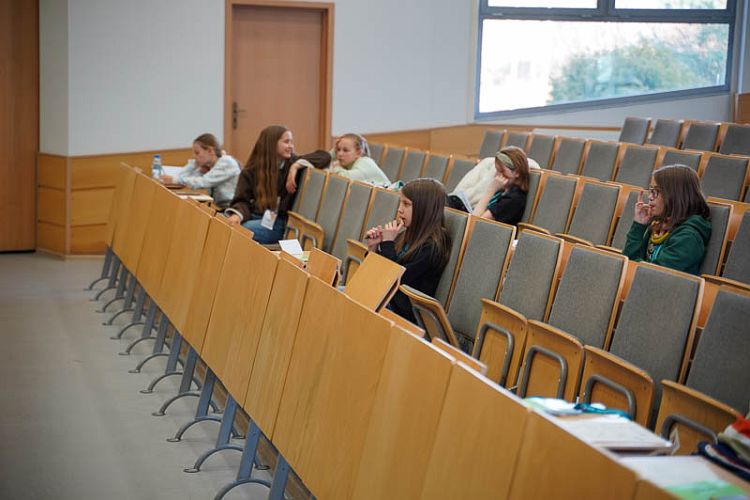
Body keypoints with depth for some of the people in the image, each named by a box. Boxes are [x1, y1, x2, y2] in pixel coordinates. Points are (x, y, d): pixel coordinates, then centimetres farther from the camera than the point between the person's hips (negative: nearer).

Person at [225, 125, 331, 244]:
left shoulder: (292, 163, 6)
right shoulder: (251, 171, 8)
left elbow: (325, 156, -2)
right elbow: (242, 199, 0)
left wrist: (296, 166, -12)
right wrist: (237, 214, -23)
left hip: (277, 222, -3)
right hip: (253, 217, 3)